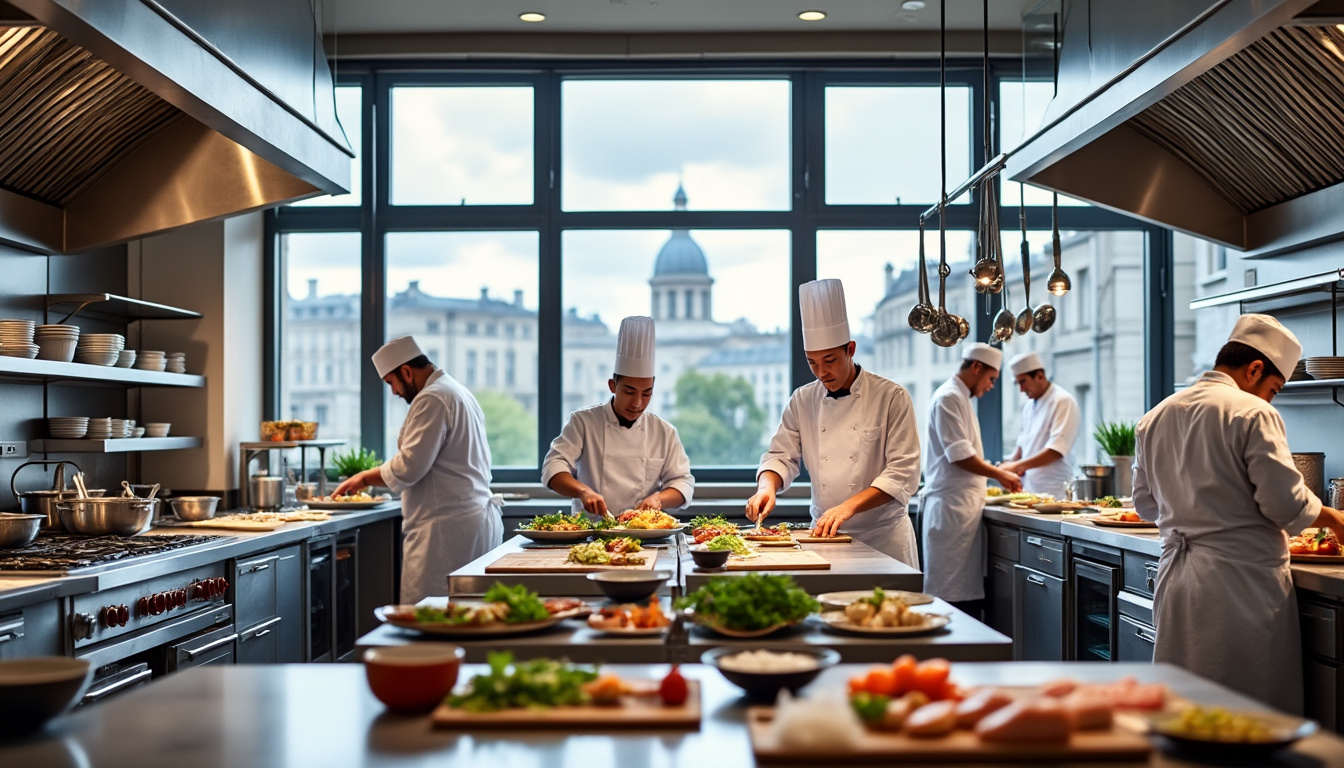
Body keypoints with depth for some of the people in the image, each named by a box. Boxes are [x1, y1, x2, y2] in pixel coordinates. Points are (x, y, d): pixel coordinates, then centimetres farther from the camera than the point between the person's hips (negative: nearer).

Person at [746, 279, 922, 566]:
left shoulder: (892, 397, -9)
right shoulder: (802, 401, 5)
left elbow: (903, 472, -14)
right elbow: (782, 455, 7)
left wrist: (849, 507, -25)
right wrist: (767, 486, -16)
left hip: (883, 536, -3)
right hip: (824, 534, 3)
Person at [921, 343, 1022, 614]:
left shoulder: (960, 398, 20)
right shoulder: (948, 398, -12)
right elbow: (961, 456, -18)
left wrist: (998, 473, 16)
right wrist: (1000, 474, -8)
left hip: (965, 507, 10)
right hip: (952, 507, -10)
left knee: (969, 589, 9)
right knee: (953, 592, -8)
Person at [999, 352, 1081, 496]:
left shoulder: (1063, 401, -11)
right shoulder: (1028, 405, 14)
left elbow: (1056, 450, -19)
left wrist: (1017, 465, -23)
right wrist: (1011, 465, 3)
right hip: (1029, 489, 7)